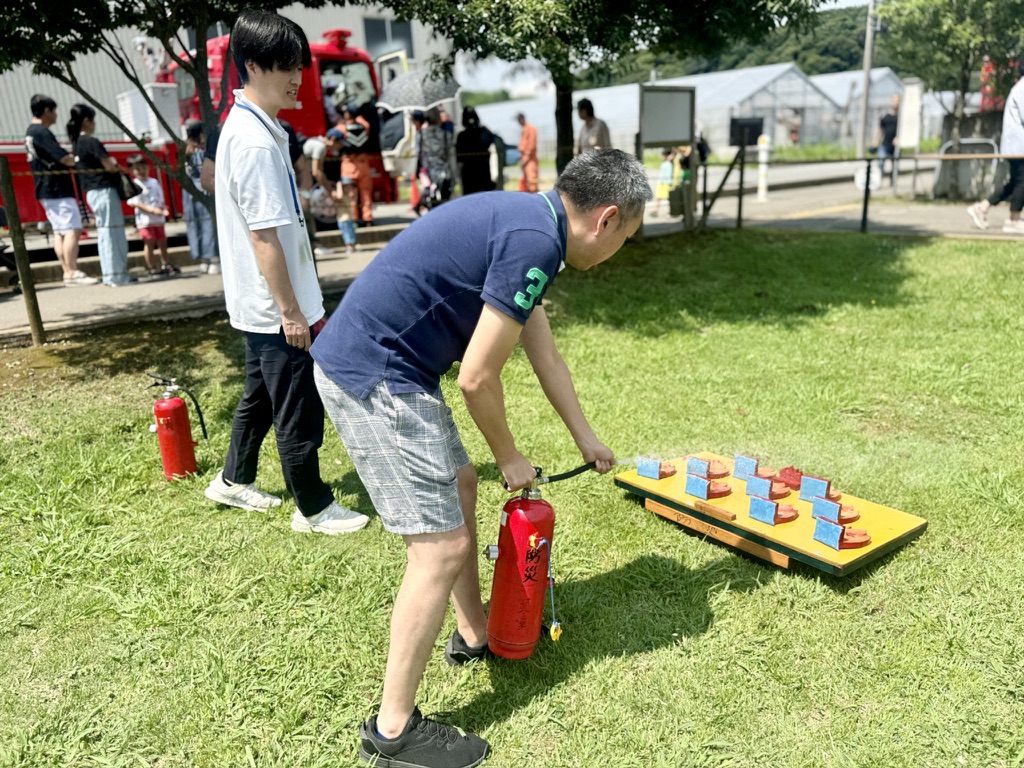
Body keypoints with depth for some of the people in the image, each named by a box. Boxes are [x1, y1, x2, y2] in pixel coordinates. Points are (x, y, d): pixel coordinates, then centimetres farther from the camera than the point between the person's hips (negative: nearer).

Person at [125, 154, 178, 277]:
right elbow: (136, 203, -15)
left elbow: (161, 199, 12)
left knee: (162, 241, 13)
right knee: (149, 243, -2)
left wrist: (164, 209, -8)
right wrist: (152, 209, -24)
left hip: (158, 219, 6)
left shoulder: (155, 183, 10)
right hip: (145, 220, -5)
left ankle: (165, 264, 28)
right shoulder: (134, 185, -8)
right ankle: (152, 268, 5)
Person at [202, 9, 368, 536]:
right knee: (300, 413, 3)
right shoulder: (256, 142, -21)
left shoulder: (248, 127, 11)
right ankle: (313, 508, 19)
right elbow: (264, 236, -23)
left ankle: (234, 481, 41)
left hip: (261, 307, 10)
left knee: (261, 395, 24)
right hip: (276, 310, -10)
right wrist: (291, 312, -18)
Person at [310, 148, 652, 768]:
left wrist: (586, 438, 31)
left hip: (371, 364, 11)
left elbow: (545, 354, 23)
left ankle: (475, 635, 42)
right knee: (442, 548, -5)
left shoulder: (525, 220, 14)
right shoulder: (535, 240, -18)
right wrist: (509, 457, 2)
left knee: (460, 486, 24)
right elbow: (478, 376, -16)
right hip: (373, 375, -11)